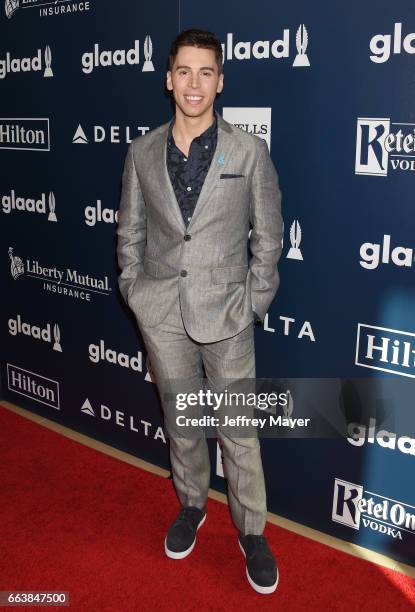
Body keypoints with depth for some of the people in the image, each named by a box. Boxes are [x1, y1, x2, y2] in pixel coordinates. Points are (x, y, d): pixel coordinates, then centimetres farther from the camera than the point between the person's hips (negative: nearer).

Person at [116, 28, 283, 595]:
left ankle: (252, 531, 25)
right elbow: (130, 232, 9)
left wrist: (255, 301, -4)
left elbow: (268, 234, -1)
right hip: (162, 314, 3)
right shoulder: (142, 151, 2)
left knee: (238, 427, 6)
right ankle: (191, 505, 39)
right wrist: (134, 292, 5)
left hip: (226, 312, -2)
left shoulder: (249, 151, -5)